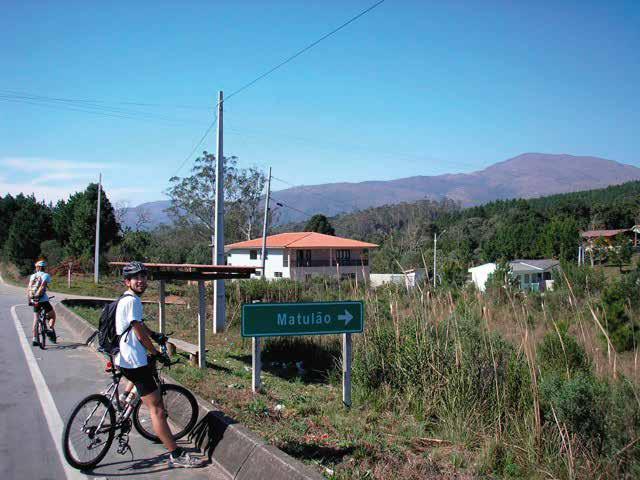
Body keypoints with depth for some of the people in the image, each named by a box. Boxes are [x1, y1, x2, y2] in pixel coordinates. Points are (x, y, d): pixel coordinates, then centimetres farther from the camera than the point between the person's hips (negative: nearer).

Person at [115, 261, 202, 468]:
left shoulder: (127, 299, 15)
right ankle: (176, 455, -9)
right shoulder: (132, 301, -16)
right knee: (157, 409, -10)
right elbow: (140, 335, -16)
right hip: (135, 362, -10)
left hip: (125, 359, 10)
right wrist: (155, 353, -6)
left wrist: (155, 335, 40)